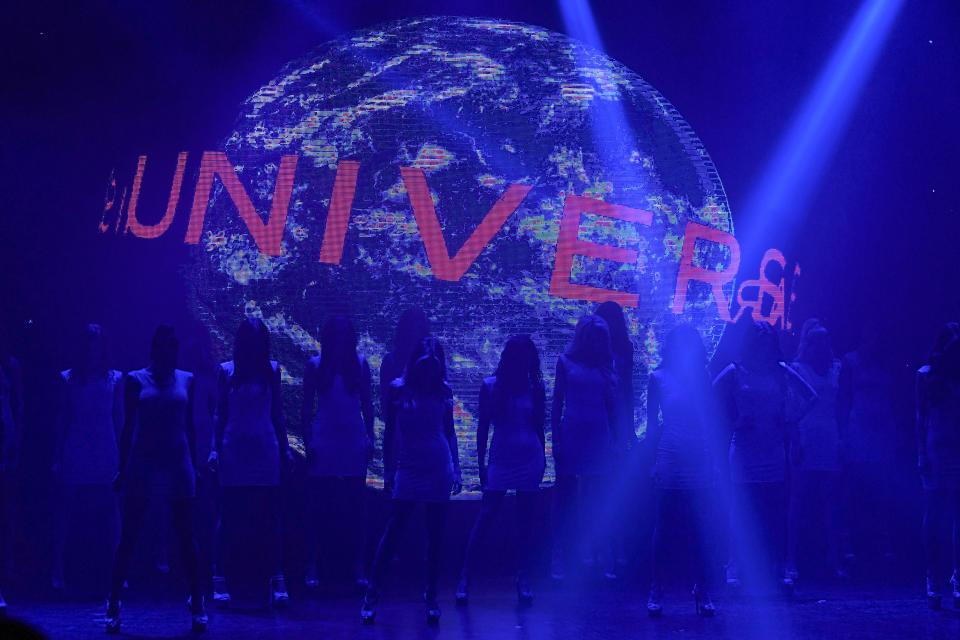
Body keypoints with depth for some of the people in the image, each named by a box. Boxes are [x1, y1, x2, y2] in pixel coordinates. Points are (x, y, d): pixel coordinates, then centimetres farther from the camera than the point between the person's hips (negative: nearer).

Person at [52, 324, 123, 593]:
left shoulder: (115, 378, 9)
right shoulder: (69, 378, 8)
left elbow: (119, 418, 9)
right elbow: (61, 418, 7)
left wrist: (121, 454, 3)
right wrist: (58, 455, 2)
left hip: (106, 454, 0)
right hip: (74, 453, 0)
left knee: (111, 512, -1)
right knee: (64, 508, -1)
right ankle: (58, 571, 4)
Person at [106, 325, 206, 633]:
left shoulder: (186, 380, 10)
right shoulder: (135, 380, 4)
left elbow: (189, 426, 14)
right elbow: (128, 426, 5)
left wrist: (193, 464, 11)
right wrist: (123, 467, 2)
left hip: (178, 466, 2)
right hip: (141, 466, -2)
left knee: (185, 536, 4)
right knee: (129, 536, -1)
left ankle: (197, 605, 10)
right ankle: (113, 605, 4)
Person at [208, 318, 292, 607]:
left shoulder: (271, 369, 6)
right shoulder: (226, 371, 4)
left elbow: (277, 413, 10)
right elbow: (220, 414, 6)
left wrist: (284, 449, 8)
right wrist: (215, 449, -1)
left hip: (265, 451, 1)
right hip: (233, 451, -1)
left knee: (271, 518, -1)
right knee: (229, 518, 1)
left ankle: (278, 581, 4)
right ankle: (220, 581, 7)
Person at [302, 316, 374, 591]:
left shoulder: (360, 364, 8)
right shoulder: (315, 365, 4)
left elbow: (367, 404, 11)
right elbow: (307, 407, 5)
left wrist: (370, 437, 3)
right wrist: (308, 442, -3)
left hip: (354, 442, 1)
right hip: (324, 442, -1)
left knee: (354, 506, 1)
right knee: (318, 506, -1)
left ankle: (357, 565, 5)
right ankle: (312, 564, 4)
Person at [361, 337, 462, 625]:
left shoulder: (443, 392, 6)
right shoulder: (399, 389, 0)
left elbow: (450, 432, 12)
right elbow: (389, 432, 6)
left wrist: (456, 469, 6)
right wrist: (389, 469, 3)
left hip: (439, 471, 2)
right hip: (409, 469, -2)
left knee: (435, 536, 5)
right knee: (392, 531, -6)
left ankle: (431, 594, 15)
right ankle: (372, 593, 2)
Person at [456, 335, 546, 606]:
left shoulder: (535, 389, 4)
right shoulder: (490, 387, 1)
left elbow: (538, 427, 11)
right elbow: (483, 425, 4)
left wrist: (541, 460, 10)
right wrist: (481, 463, 1)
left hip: (529, 459, 1)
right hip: (500, 459, -1)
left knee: (525, 521, 3)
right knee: (485, 517, -6)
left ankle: (523, 580, 9)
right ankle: (465, 577, 0)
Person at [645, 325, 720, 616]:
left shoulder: (703, 377, 9)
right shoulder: (658, 378, 5)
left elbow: (712, 420, 12)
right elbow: (652, 423, 7)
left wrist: (714, 460, 5)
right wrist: (655, 460, 0)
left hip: (701, 462, 2)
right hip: (671, 461, -1)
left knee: (703, 532, 1)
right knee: (663, 530, 2)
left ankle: (703, 593, 8)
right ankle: (656, 591, 11)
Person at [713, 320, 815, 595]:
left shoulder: (780, 372, 8)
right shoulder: (734, 372, 1)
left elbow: (810, 396, 13)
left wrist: (790, 420, 5)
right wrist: (735, 421, -2)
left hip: (774, 451, 2)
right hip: (744, 450, -2)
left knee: (776, 512, 0)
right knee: (742, 513, -3)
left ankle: (778, 568, 5)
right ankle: (735, 569, 2)